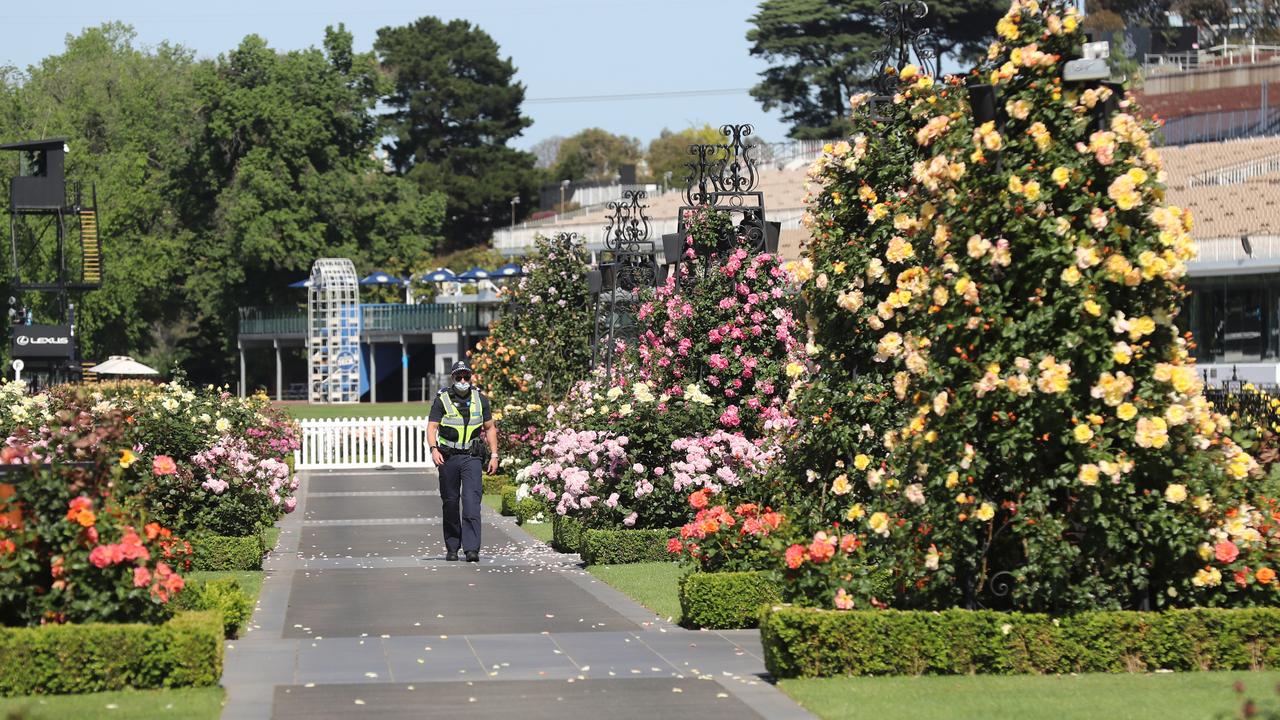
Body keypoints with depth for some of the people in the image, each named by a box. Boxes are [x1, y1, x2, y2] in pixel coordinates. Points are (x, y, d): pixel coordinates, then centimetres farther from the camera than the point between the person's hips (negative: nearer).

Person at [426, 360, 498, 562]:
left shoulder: (480, 399, 7)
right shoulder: (442, 400, 0)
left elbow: (490, 428, 15)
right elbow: (431, 427, -6)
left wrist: (494, 455, 7)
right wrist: (433, 449, -23)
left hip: (471, 457, 0)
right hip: (448, 457, 0)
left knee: (472, 504, -12)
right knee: (450, 504, 7)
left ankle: (472, 549, -18)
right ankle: (451, 548, 18)